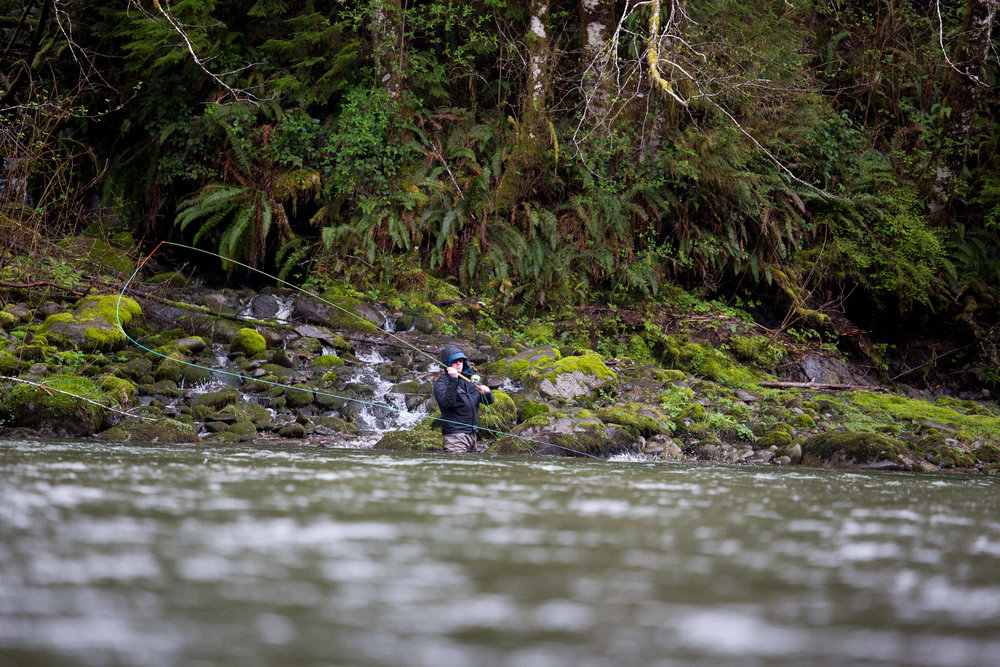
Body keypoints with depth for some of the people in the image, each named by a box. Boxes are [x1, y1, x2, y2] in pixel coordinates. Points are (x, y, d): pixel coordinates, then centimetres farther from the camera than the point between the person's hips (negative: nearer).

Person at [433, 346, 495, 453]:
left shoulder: (468, 380, 17)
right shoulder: (441, 383, -3)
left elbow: (489, 401, 16)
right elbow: (447, 402, -22)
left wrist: (487, 393, -7)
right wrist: (453, 381, -27)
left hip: (473, 435, 7)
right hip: (455, 435, -7)